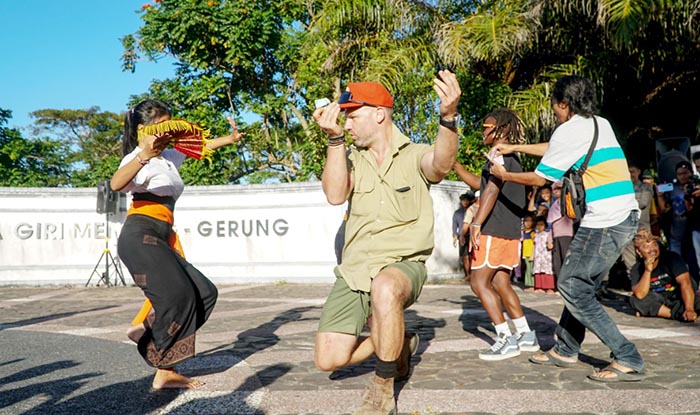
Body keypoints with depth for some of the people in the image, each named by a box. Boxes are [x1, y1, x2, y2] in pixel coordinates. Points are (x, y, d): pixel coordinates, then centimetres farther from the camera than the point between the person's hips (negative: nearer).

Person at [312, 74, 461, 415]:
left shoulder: (415, 156, -2)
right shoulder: (353, 158, 8)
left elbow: (442, 163, -26)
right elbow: (335, 195, -11)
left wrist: (448, 117, -45)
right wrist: (334, 139, -17)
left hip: (404, 264, -4)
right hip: (354, 270, 4)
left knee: (385, 288, -41)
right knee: (329, 359, -4)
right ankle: (399, 345, 23)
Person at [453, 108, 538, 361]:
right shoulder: (511, 156, 22)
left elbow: (492, 190, -23)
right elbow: (478, 183, 30)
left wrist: (476, 223, -30)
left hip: (494, 230, -10)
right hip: (510, 231, 10)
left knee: (479, 283, -6)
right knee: (500, 284, 14)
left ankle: (506, 340, -7)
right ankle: (526, 336, 16)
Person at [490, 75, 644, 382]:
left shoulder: (569, 130, -9)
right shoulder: (601, 124, 18)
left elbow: (539, 178, -2)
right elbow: (554, 149, 32)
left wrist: (504, 175, 14)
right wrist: (514, 148, 37)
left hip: (603, 222, -9)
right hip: (626, 216, 10)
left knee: (572, 288, -3)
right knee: (579, 285, 17)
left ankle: (628, 360, -2)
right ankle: (565, 350, 26)